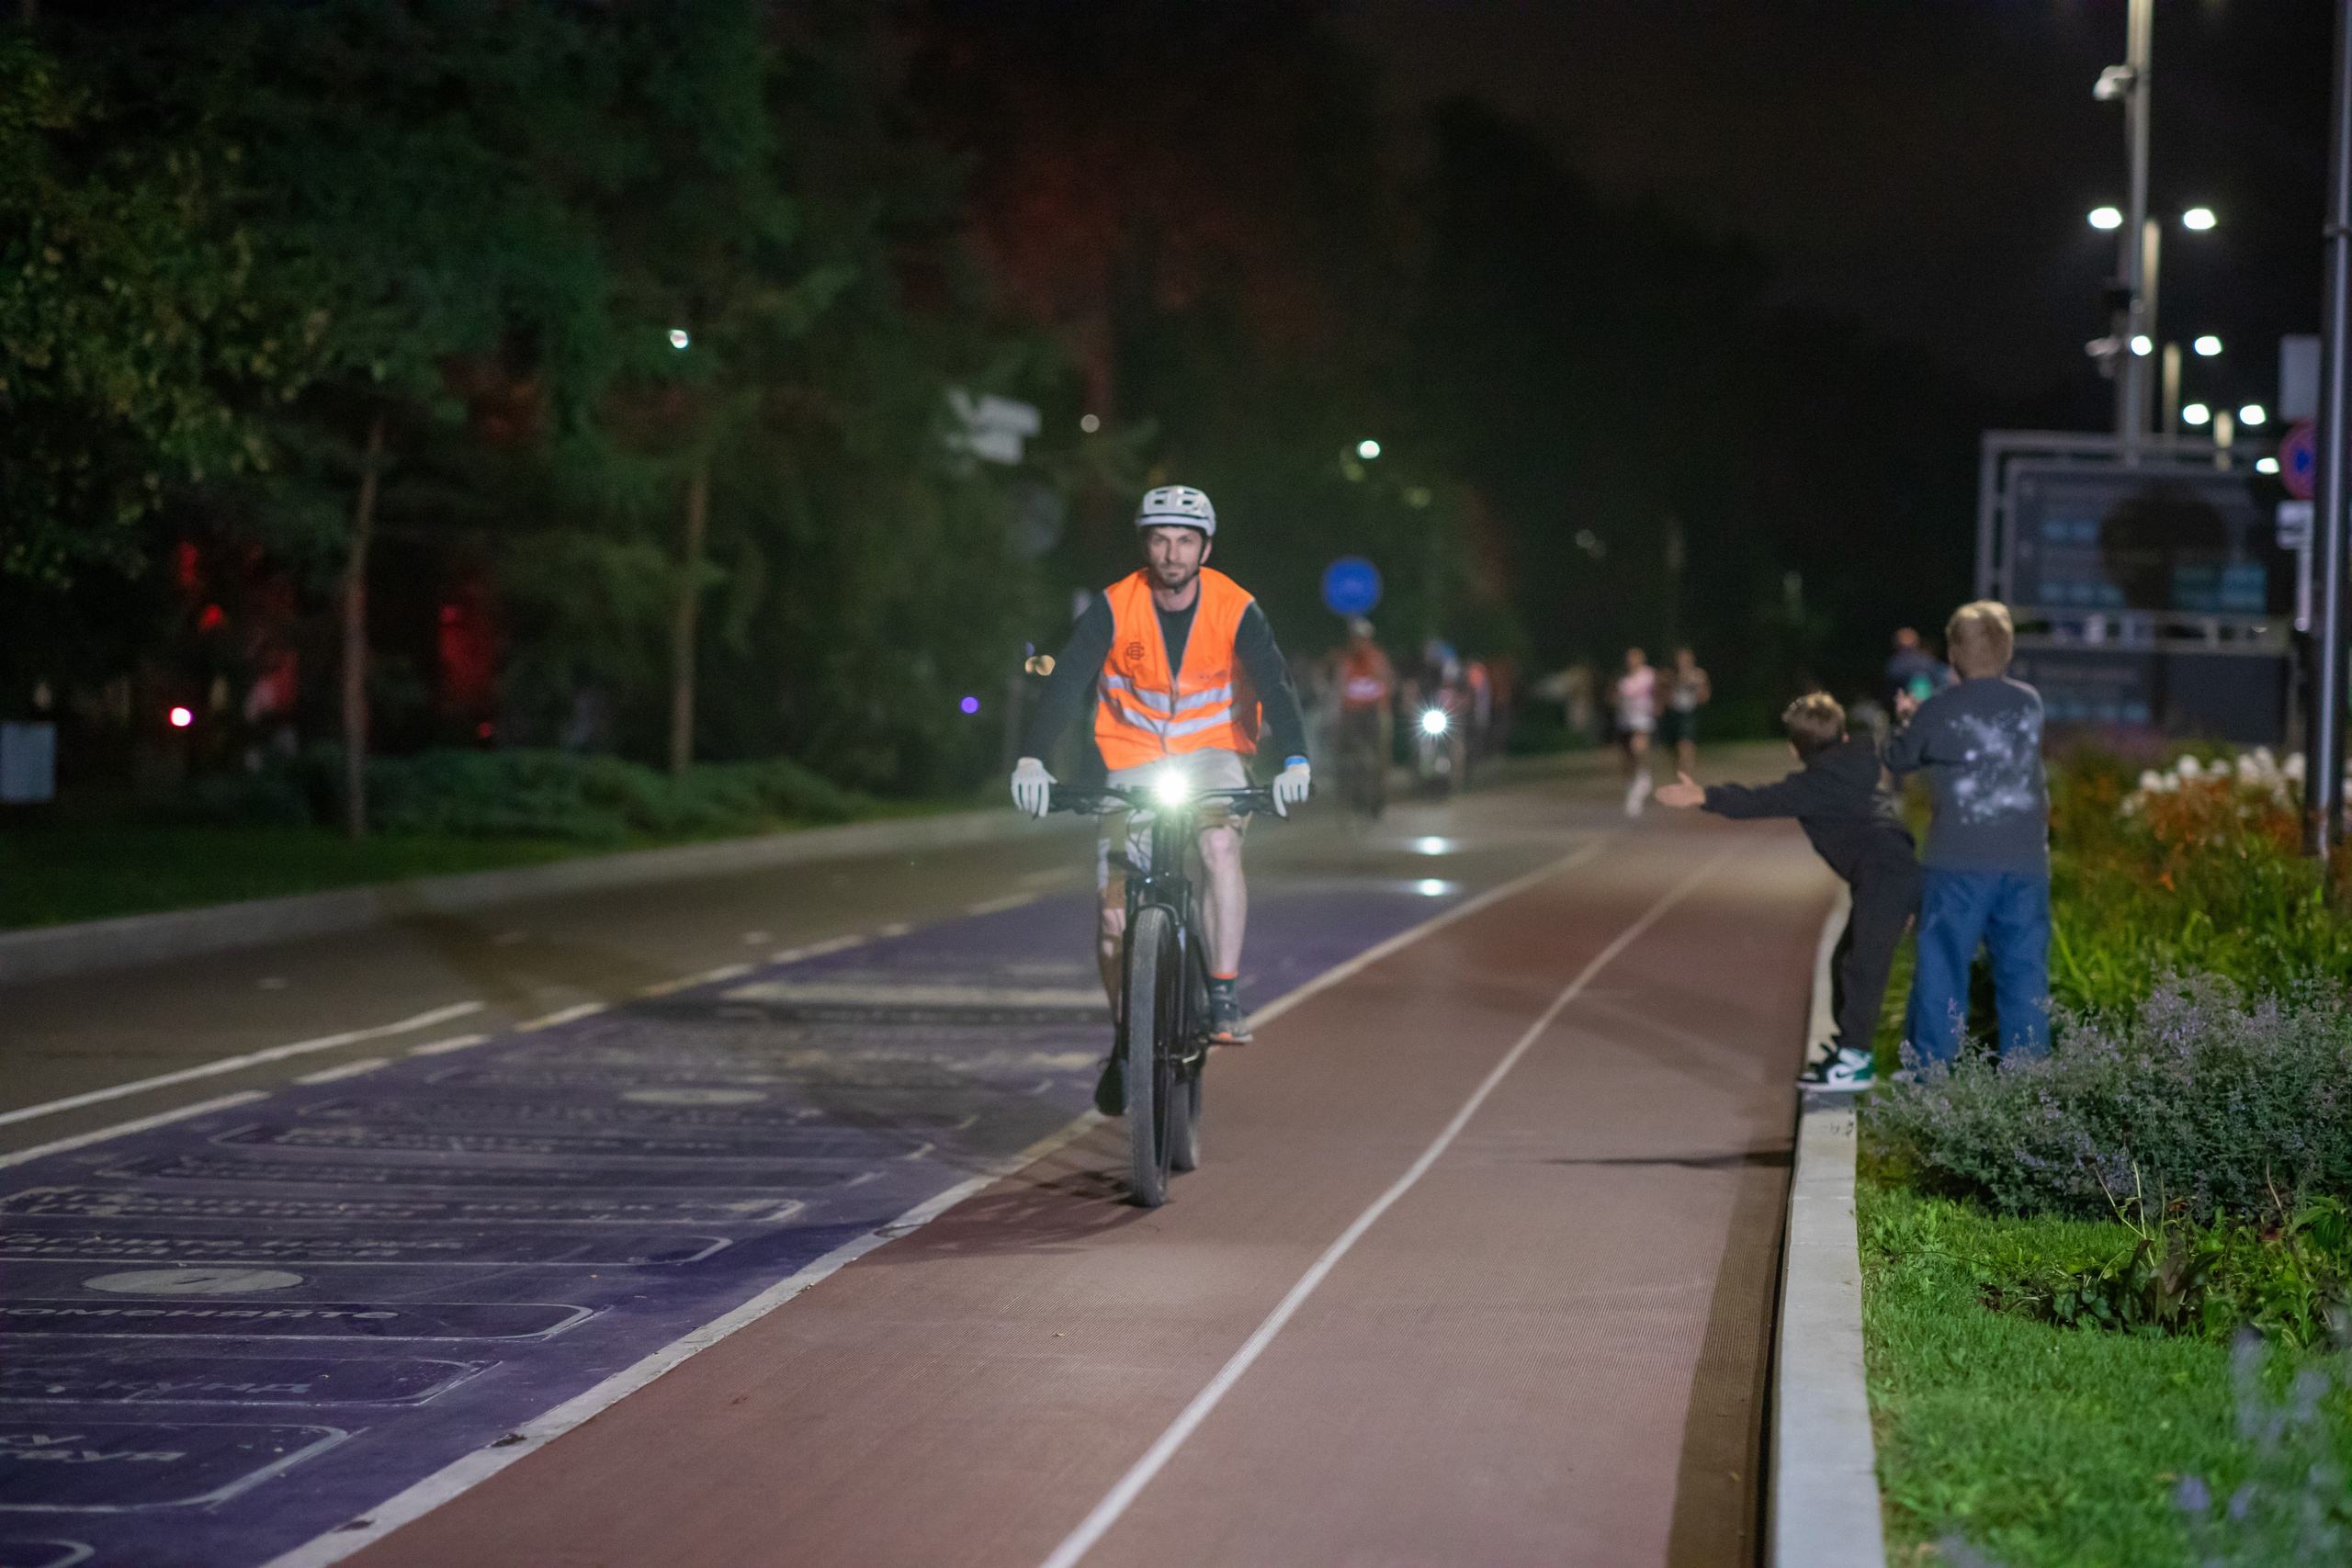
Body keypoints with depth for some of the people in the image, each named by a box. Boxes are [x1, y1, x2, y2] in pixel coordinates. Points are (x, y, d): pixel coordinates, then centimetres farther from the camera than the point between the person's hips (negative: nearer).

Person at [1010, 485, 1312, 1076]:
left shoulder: (1236, 611, -13)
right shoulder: (1114, 610, -13)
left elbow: (1274, 684, -23)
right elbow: (1065, 683, -21)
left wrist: (1295, 758, -40)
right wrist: (1032, 759, -36)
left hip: (1214, 755, -1)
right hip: (1136, 761, 1)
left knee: (1219, 845, -33)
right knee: (1114, 920, -6)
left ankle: (1223, 997, -26)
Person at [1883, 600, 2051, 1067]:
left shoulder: (1936, 712, -8)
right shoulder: (2030, 703, 2)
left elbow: (1898, 760, 8)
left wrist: (1905, 720, 28)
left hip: (1959, 865, -2)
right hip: (2025, 862, 3)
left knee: (1942, 969, 5)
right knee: (2024, 973, 8)